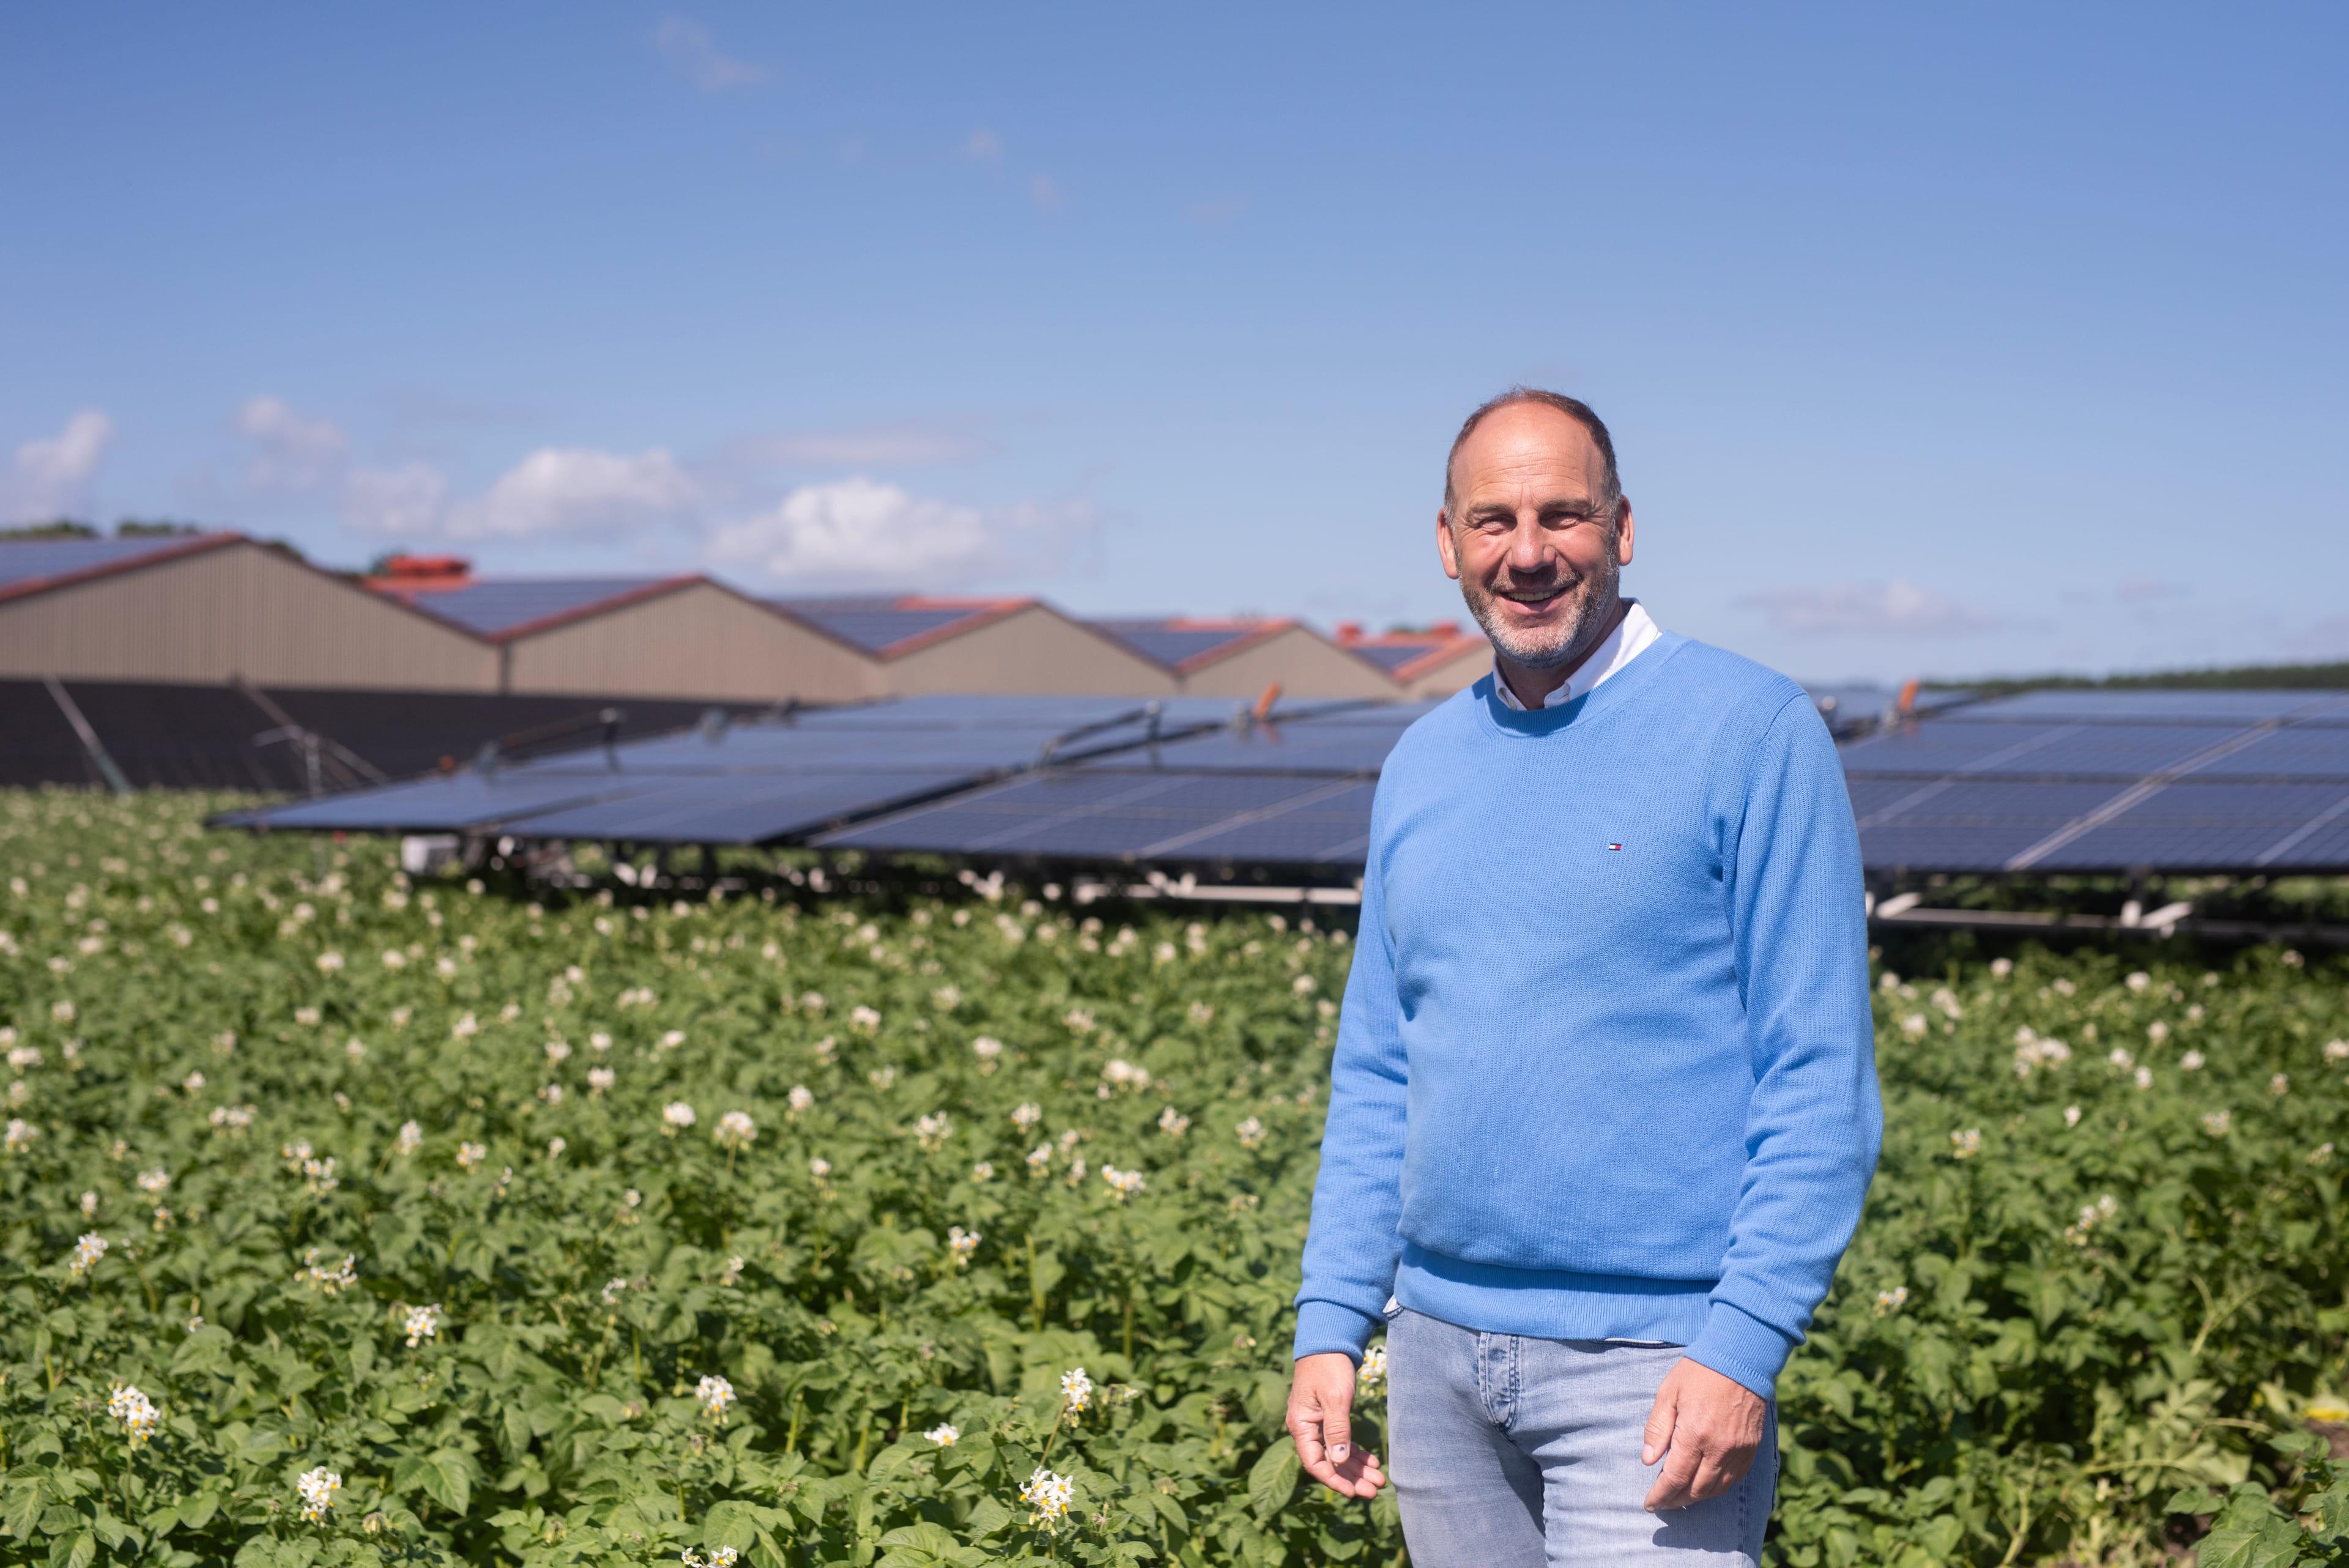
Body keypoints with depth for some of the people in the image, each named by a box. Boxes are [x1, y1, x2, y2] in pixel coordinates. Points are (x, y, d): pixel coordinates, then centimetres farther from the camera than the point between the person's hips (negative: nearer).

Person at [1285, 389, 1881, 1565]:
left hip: (1652, 1361, -5)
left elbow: (1822, 1079, -10)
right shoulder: (1423, 763, 11)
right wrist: (1331, 1323, 7)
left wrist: (1745, 1345, -17)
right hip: (1439, 1346, 6)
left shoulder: (1752, 731, -7)